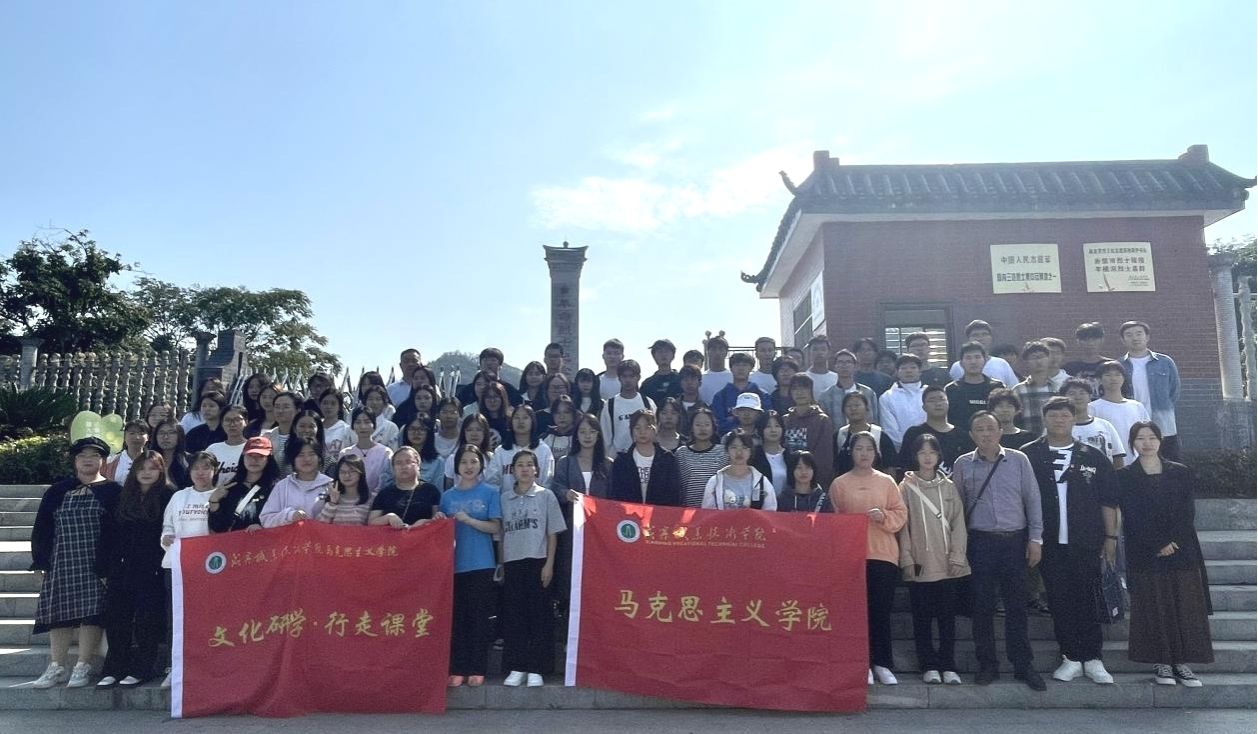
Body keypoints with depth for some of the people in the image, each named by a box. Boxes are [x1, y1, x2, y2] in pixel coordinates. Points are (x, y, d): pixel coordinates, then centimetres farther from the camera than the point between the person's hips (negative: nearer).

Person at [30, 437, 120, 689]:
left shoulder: (113, 491, 3)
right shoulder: (57, 491, 13)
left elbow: (117, 529, -3)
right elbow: (41, 528, 12)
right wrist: (41, 563, 3)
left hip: (94, 563, -3)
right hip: (60, 563, 3)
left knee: (91, 611, -5)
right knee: (59, 613, 5)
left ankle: (83, 667, 3)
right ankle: (58, 667, 14)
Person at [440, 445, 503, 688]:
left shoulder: (490, 493, 2)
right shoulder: (448, 496, 10)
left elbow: (496, 527, -5)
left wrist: (468, 520, -16)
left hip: (481, 565, -2)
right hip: (455, 565, 2)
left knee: (479, 618, 1)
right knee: (456, 618, 3)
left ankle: (477, 670, 8)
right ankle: (457, 669, 10)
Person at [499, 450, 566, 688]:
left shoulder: (546, 496, 3)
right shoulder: (504, 498, 8)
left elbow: (552, 534, 2)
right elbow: (500, 534, 11)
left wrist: (549, 564, -6)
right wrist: (500, 565, 5)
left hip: (537, 562, -2)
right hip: (512, 562, 2)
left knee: (539, 615, 0)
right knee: (513, 615, 3)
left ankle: (535, 669, 7)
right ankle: (516, 668, 12)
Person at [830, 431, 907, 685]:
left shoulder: (886, 481, 8)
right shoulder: (839, 483, 5)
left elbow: (901, 513, 6)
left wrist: (884, 516, -12)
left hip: (884, 555, 1)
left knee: (881, 611, 1)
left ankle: (882, 663, 12)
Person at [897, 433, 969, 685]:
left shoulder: (948, 486, 9)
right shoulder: (907, 487, 2)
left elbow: (958, 523, 6)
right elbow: (903, 525, -1)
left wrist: (957, 556, -3)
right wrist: (907, 560, -6)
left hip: (947, 565, 2)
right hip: (920, 565, -2)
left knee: (947, 617, 4)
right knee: (922, 617, 3)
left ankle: (948, 667, 13)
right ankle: (929, 666, 12)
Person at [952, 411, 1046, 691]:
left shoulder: (1018, 460, 3)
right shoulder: (963, 465, 3)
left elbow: (1032, 500, 4)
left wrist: (1035, 539, 0)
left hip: (1015, 540, 0)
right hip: (980, 542, 0)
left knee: (1016, 604, 5)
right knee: (982, 605, 4)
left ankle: (1023, 665, 16)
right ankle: (987, 664, 15)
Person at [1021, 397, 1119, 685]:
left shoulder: (1092, 457, 5)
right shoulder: (1029, 455, 2)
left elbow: (1108, 500, 8)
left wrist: (1111, 536, 3)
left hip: (1086, 542, 0)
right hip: (1050, 543, 0)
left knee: (1087, 600, 4)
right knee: (1059, 602, 4)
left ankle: (1092, 659, 15)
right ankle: (1071, 658, 14)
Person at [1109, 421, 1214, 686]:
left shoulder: (1180, 473, 6)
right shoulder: (1124, 477, 0)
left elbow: (1187, 513, 1)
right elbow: (1134, 519, -4)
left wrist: (1172, 542, -11)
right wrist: (1158, 546, -12)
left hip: (1182, 551, 2)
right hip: (1144, 554, -2)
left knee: (1186, 606, 2)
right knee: (1154, 608, -1)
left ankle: (1183, 662, 11)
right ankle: (1161, 662, 8)